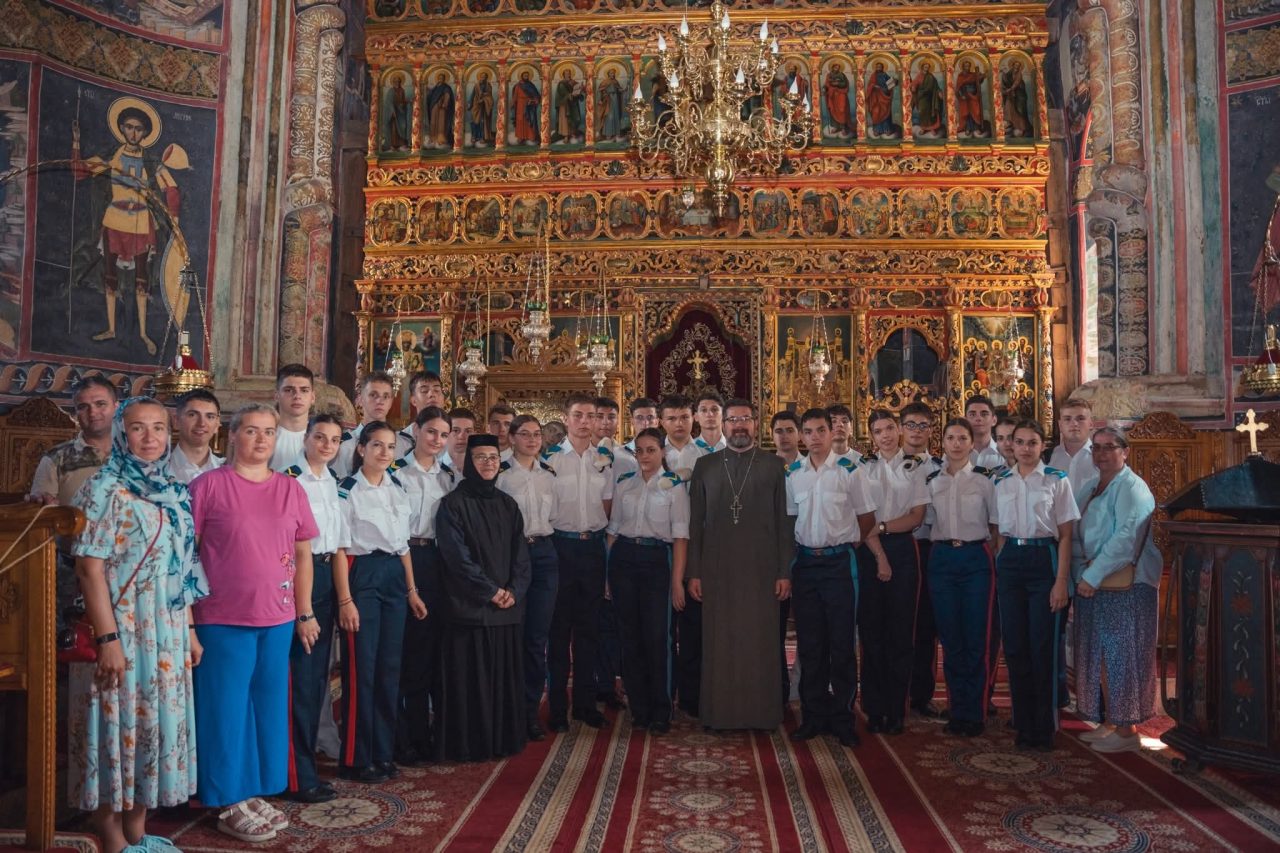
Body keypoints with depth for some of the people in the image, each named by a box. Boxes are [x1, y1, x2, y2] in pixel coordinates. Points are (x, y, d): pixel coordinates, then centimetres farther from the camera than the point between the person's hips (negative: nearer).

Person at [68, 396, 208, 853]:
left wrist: (190, 630, 14)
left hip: (166, 632, 7)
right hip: (121, 630, -7)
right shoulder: (105, 490, -10)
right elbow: (90, 568, -16)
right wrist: (108, 638, -21)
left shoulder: (172, 494, 10)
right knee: (119, 721, 2)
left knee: (153, 720, 13)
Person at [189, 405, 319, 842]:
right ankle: (230, 804, 19)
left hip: (278, 618, 4)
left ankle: (255, 794, 27)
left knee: (269, 706, 12)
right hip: (223, 618, -4)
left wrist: (305, 613, 10)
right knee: (227, 709, 6)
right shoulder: (208, 484, -4)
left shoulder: (291, 488, 8)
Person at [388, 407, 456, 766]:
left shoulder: (450, 476, 13)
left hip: (437, 561, 5)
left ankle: (425, 734, 20)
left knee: (432, 645, 8)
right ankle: (400, 739, 10)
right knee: (403, 647, -1)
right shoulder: (395, 471, -3)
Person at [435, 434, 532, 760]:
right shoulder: (453, 504, -3)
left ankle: (505, 739, 19)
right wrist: (491, 591, -12)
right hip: (469, 607, -5)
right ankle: (469, 744, 10)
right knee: (471, 679, -1)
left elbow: (520, 552, 9)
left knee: (506, 677, 8)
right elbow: (457, 555, -11)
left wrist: (514, 591, -5)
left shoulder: (507, 504, 13)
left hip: (508, 607, 5)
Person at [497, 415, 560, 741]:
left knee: (538, 635, 5)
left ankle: (531, 709, 15)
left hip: (544, 552, 4)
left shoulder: (549, 474, 13)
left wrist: (542, 539, 14)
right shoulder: (500, 473, -2)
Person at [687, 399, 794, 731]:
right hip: (717, 569, 1)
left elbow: (784, 522, 3)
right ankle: (719, 712, 16)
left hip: (761, 567, -1)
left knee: (761, 642, 3)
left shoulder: (773, 465, 6)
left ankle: (762, 713, 15)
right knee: (719, 642, 4)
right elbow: (695, 522, 7)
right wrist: (693, 572, 3)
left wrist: (785, 571, -2)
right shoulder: (705, 465, 9)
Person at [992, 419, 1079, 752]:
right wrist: (999, 569, 4)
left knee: (1043, 646, -1)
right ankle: (1023, 725, 18)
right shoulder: (1001, 482, 9)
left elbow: (1065, 535, -3)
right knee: (1014, 646, 6)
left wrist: (1061, 580, -9)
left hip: (1043, 560, -3)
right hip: (1010, 561, 3)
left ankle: (1044, 728, 12)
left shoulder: (1057, 480, -1)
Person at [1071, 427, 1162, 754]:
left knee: (1121, 655, -2)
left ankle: (1127, 729, 7)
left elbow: (1126, 539, -20)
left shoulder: (1132, 488, -10)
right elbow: (1075, 535, 16)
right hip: (1091, 581, 8)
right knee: (1099, 655, 12)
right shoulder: (1089, 489, 16)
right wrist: (1081, 575, 4)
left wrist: (1093, 576, -19)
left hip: (1124, 584, -8)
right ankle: (1108, 722, 22)